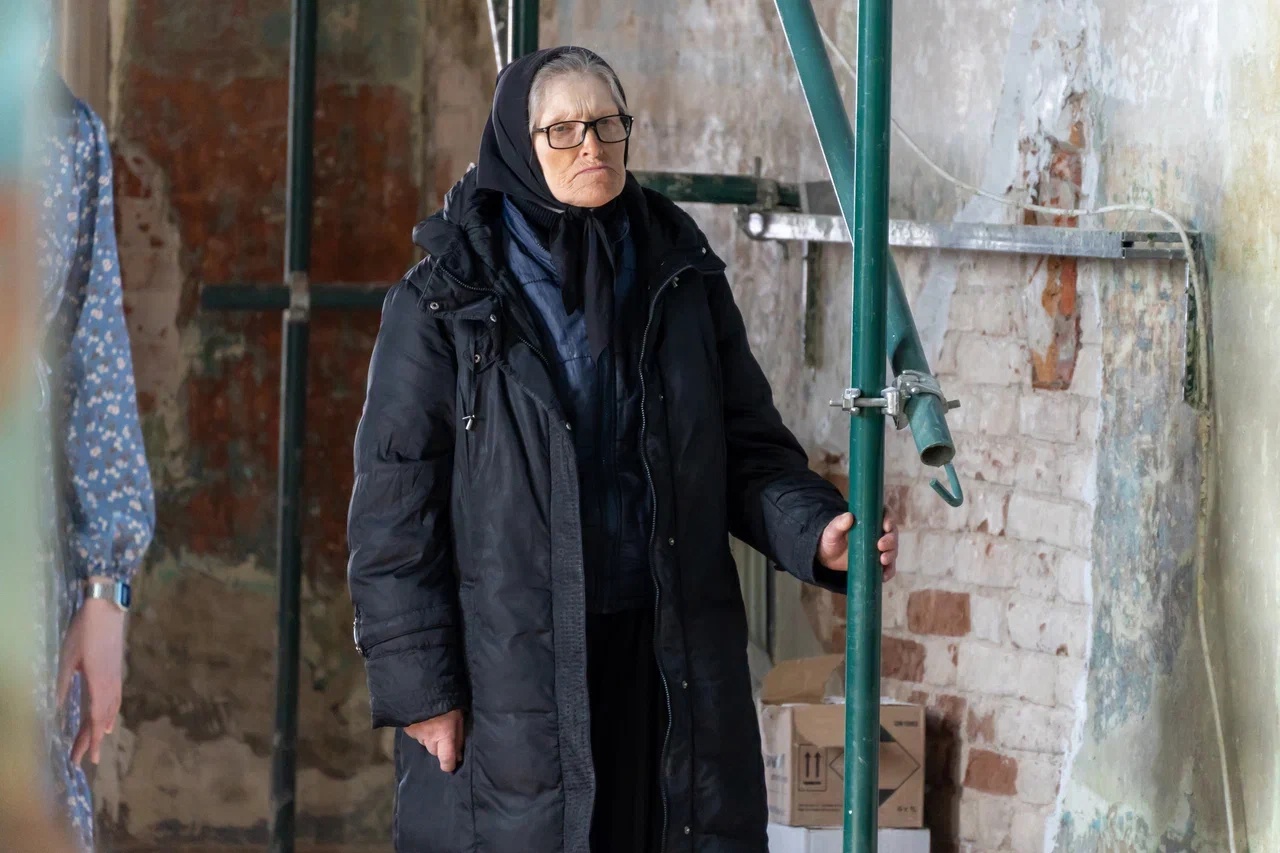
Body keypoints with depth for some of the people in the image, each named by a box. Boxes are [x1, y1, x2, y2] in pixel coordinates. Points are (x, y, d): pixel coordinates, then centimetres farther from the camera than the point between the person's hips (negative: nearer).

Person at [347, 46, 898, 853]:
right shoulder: (446, 303, -2)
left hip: (671, 665, 3)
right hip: (511, 678, -3)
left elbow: (749, 446, 10)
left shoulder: (685, 282, 8)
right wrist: (417, 685, -7)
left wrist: (814, 530, -10)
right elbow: (395, 503, -3)